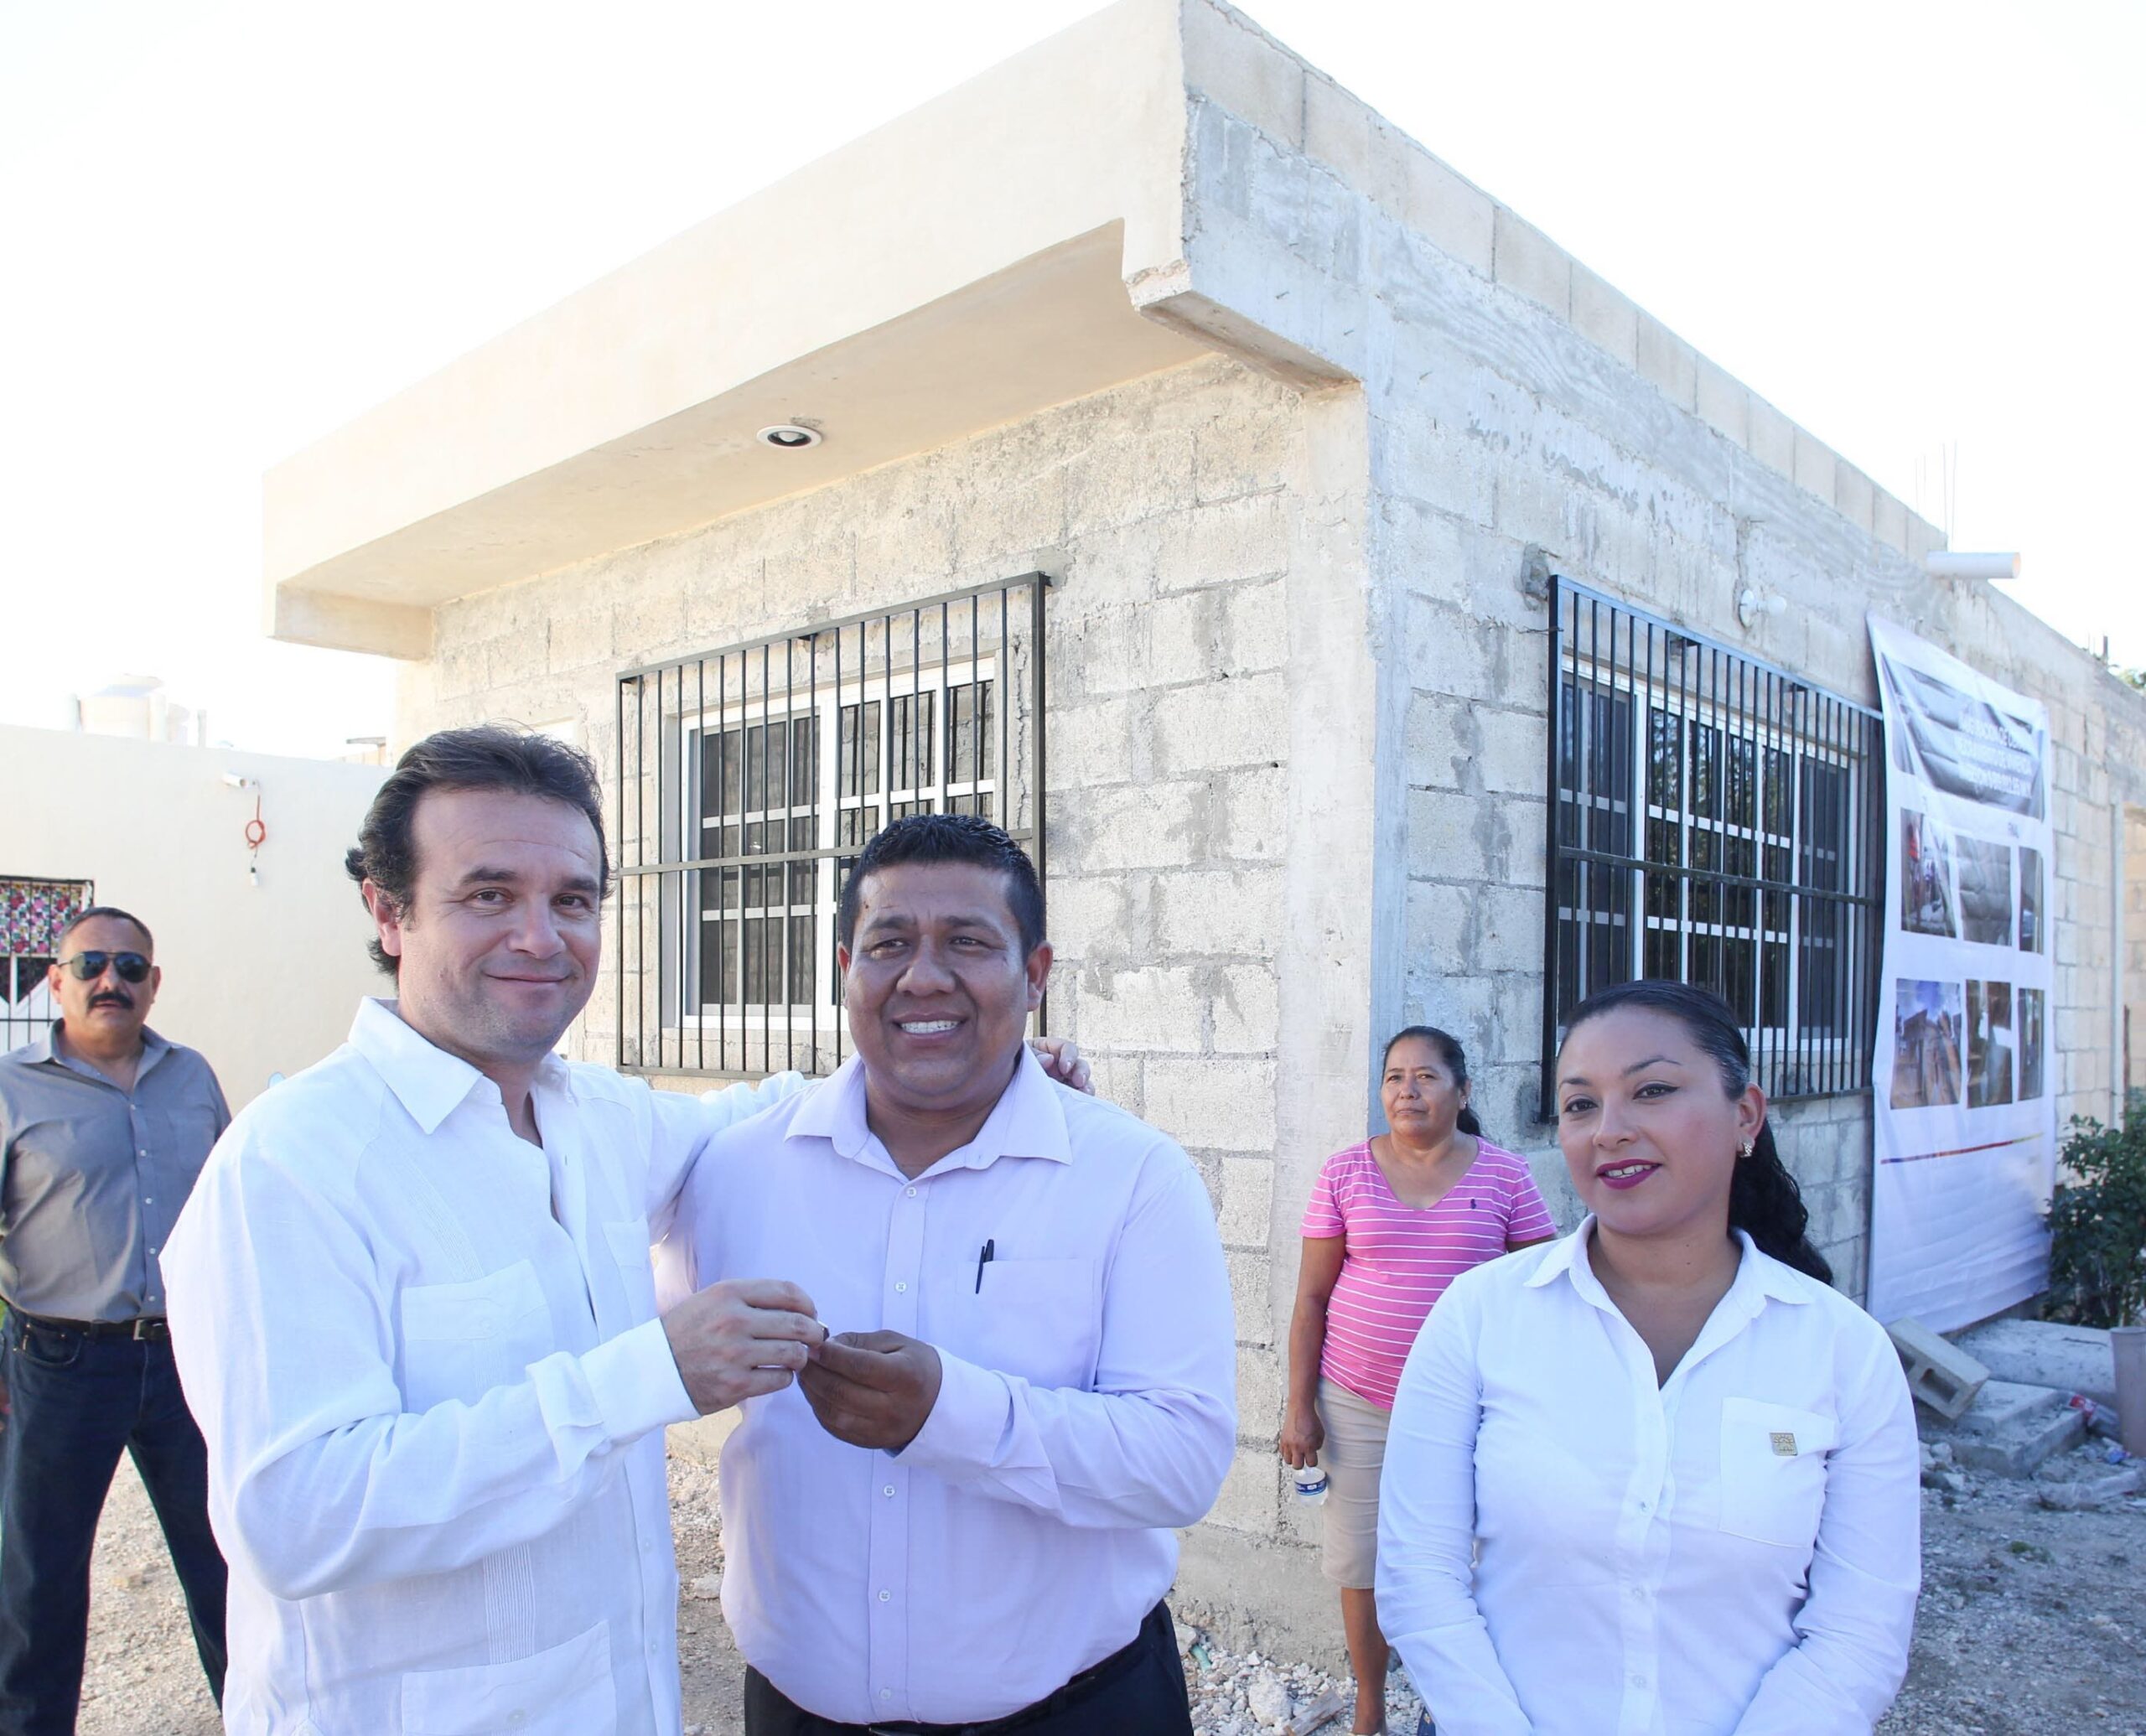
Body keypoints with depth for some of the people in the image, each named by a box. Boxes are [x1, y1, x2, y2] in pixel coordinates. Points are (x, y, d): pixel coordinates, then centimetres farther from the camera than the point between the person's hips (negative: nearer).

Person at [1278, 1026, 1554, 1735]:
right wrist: (1299, 1407, -2)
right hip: (1358, 1402, 1)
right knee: (1362, 1559, 10)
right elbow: (1312, 1297, 0)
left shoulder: (1505, 1175, -2)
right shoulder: (1346, 1171, -1)